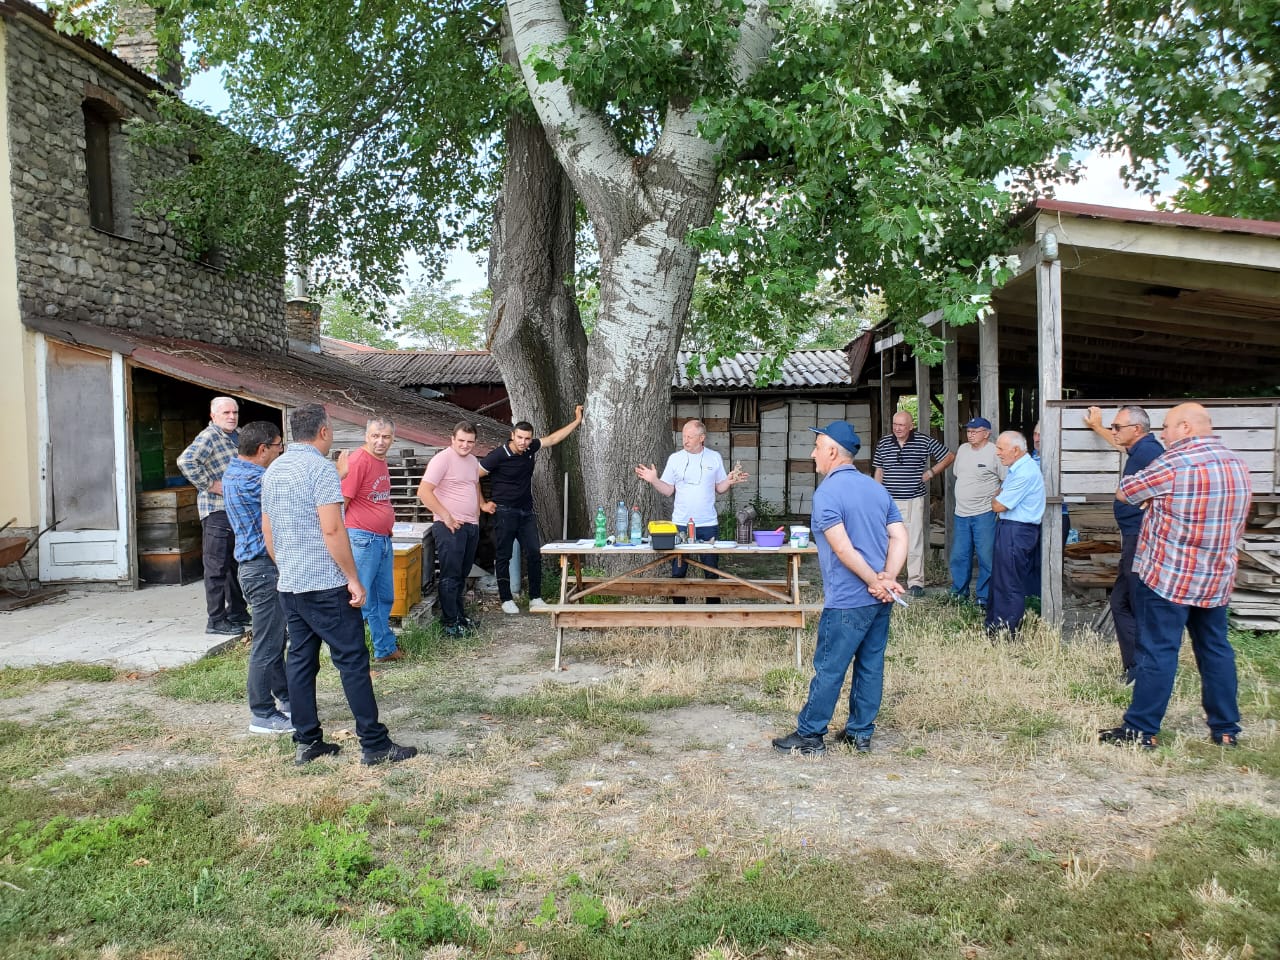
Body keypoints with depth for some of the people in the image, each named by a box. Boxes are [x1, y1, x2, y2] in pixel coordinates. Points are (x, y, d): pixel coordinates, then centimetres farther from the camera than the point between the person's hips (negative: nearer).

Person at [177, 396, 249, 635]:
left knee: (235, 564, 18)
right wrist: (210, 485, -23)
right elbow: (185, 461, -29)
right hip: (216, 511, -9)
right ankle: (216, 621, 0)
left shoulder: (236, 437, 15)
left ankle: (237, 613, 29)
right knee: (217, 567, -5)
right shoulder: (208, 437, -13)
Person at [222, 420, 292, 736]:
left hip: (258, 564, 11)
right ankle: (262, 715, 6)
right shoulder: (248, 479, -22)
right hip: (262, 567, -11)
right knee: (267, 644, -3)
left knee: (275, 639, 19)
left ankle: (285, 698, 31)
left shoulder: (236, 471, 11)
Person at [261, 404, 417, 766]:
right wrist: (354, 579, -15)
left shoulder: (272, 471, 13)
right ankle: (375, 745, 1)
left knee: (300, 661, 11)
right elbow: (332, 529, -20)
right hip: (325, 585, -8)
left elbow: (267, 533, 18)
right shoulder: (320, 467, -13)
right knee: (353, 660, -3)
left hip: (289, 586, 8)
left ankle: (307, 742, 16)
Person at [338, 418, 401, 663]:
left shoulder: (382, 461, 12)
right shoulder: (358, 460, -16)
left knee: (384, 598, 18)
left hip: (384, 539, 9)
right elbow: (341, 502, -16)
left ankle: (385, 649, 31)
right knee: (360, 600, -4)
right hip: (363, 539, -9)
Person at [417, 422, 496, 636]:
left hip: (472, 526, 8)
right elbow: (423, 492, -18)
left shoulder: (473, 461, 13)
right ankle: (450, 622, 6)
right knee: (450, 576, -2)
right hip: (450, 527, -8)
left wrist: (483, 504, 11)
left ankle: (460, 615, 27)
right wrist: (445, 516, -19)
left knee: (462, 575, 17)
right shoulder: (443, 459, -12)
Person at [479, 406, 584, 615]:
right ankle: (506, 599, 13)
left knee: (534, 553, 1)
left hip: (526, 512, 5)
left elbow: (552, 439, 13)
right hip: (505, 512, -5)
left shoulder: (530, 449, 1)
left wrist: (576, 421, 15)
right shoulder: (498, 455, -16)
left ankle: (535, 598, 10)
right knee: (504, 557, 3)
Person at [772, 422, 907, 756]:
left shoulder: (827, 492, -13)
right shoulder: (876, 488, 11)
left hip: (848, 600, -8)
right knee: (871, 666, 13)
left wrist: (876, 582, -14)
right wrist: (887, 578, -7)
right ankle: (860, 733, 22)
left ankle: (810, 734, 12)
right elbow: (900, 537, 4)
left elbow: (843, 549, -21)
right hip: (880, 600, 8)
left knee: (829, 669, 2)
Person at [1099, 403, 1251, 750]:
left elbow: (1124, 493, -7)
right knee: (1216, 649, 15)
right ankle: (1226, 729, 23)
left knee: (1158, 651, -3)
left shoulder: (1173, 464, -17)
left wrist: (1152, 495, 13)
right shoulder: (1238, 465, 9)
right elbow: (1237, 528, 20)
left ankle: (1141, 730, 3)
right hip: (1217, 579, 7)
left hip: (1168, 577, -7)